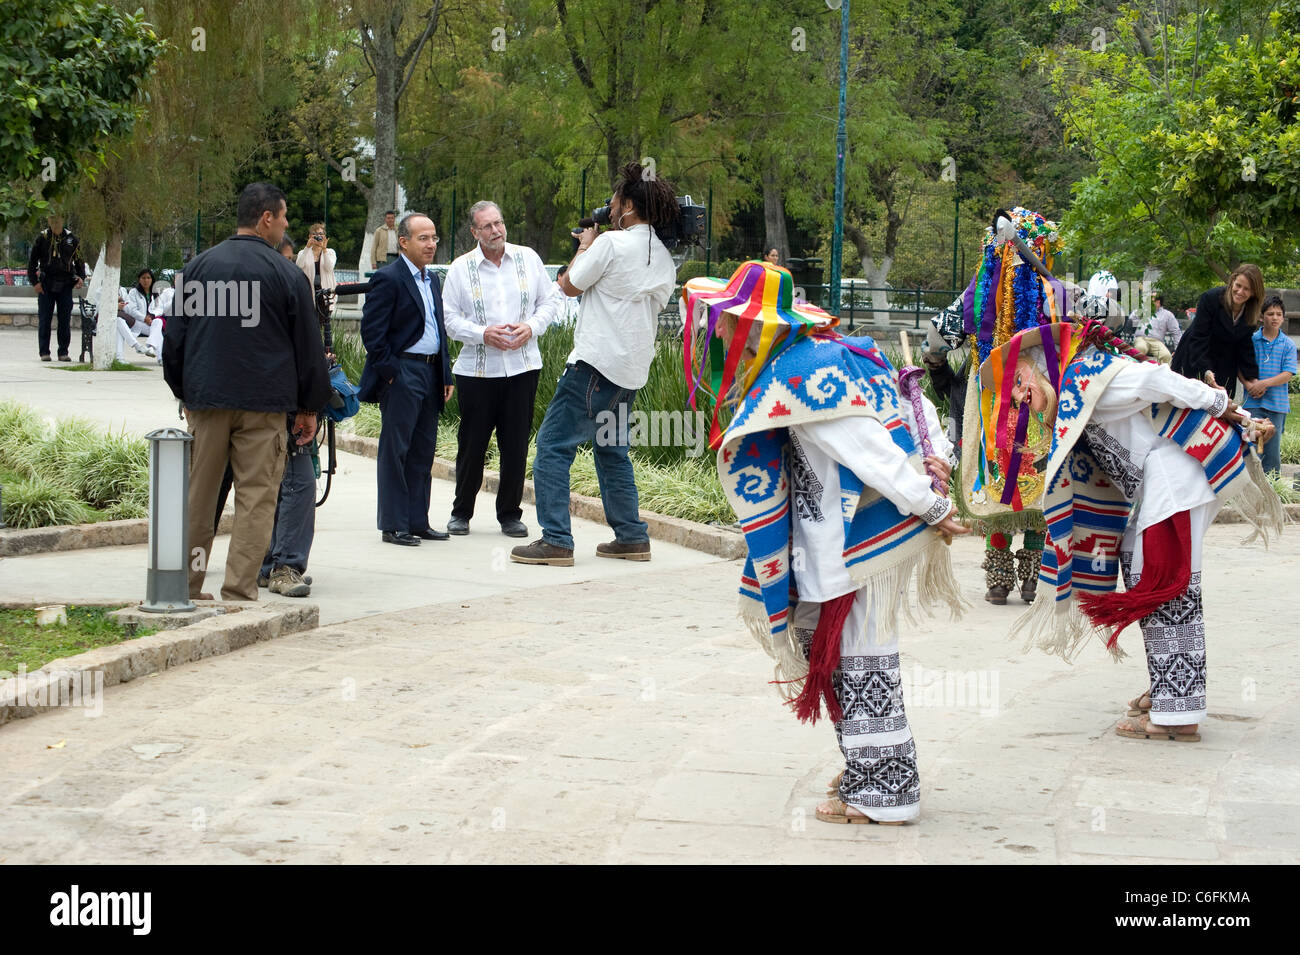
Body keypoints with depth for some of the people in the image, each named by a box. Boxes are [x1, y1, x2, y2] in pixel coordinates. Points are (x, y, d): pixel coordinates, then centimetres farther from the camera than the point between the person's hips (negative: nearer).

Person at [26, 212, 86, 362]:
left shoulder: (71, 239, 7)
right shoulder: (42, 239, 3)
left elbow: (79, 261, 15)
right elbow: (32, 262, 6)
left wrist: (81, 278, -1)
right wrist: (35, 282, -3)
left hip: (65, 285, 1)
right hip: (46, 286, -1)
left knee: (65, 320, 1)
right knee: (44, 320, -1)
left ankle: (63, 352, 8)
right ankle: (44, 352, 4)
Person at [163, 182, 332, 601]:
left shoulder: (197, 267, 8)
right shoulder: (284, 273, -4)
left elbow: (174, 336, 13)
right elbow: (307, 343, 0)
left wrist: (184, 393, 23)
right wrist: (309, 406, 9)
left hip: (205, 398, 4)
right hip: (264, 402, -4)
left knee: (198, 494, 11)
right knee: (256, 496, -1)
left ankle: (186, 585, 16)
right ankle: (239, 591, -5)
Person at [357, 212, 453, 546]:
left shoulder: (432, 279, 16)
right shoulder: (388, 279, -11)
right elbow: (372, 331, -14)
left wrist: (446, 375, 15)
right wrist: (390, 374, -15)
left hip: (430, 374, 8)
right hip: (402, 374, -8)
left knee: (423, 451, 10)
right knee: (395, 451, -2)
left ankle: (417, 521, 17)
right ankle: (393, 525, 2)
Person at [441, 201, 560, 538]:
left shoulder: (527, 258, 7)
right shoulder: (461, 268, 2)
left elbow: (549, 301, 11)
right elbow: (450, 318, 1)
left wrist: (531, 327, -8)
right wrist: (483, 333, -15)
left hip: (522, 366, 1)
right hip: (477, 368, -1)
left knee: (516, 444, 2)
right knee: (472, 443, 3)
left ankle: (510, 515, 14)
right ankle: (461, 512, 18)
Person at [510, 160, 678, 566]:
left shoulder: (612, 243, -11)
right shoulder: (664, 259, 12)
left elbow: (570, 286, -4)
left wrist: (585, 246, 14)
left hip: (597, 361, -9)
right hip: (633, 367, 9)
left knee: (553, 445, -5)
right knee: (611, 449, 21)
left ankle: (555, 541, -10)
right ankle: (632, 537, 20)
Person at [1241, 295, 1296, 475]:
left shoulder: (1288, 345, 4)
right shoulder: (1251, 340, 3)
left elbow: (1288, 374, -4)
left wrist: (1265, 383, -16)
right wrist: (1249, 385, -15)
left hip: (1277, 405, 1)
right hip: (1253, 403, -1)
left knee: (1273, 450, 4)